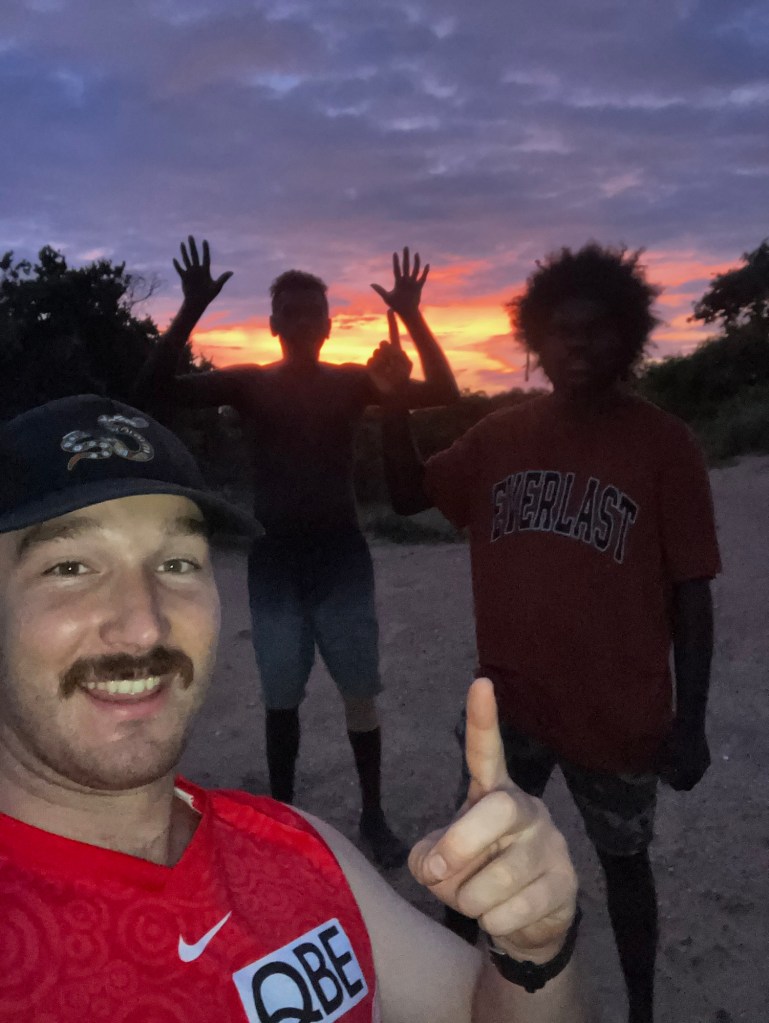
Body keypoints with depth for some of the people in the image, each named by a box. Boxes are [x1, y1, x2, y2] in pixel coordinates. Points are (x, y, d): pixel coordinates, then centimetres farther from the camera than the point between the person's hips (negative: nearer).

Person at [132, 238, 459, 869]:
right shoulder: (249, 383, 1)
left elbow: (444, 395, -7)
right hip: (275, 558, 0)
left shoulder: (353, 381, 2)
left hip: (341, 554, 0)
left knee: (361, 694, 6)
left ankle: (374, 816, 23)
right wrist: (190, 312, -19)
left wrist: (412, 318, -15)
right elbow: (153, 394, -11)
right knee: (281, 700, 9)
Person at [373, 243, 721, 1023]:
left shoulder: (663, 443, -11)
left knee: (623, 863, 19)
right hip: (508, 702, 4)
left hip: (619, 714, -3)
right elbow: (408, 494, 9)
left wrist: (689, 719, -9)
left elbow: (690, 590, -9)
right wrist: (395, 403, -5)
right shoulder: (499, 435, 0)